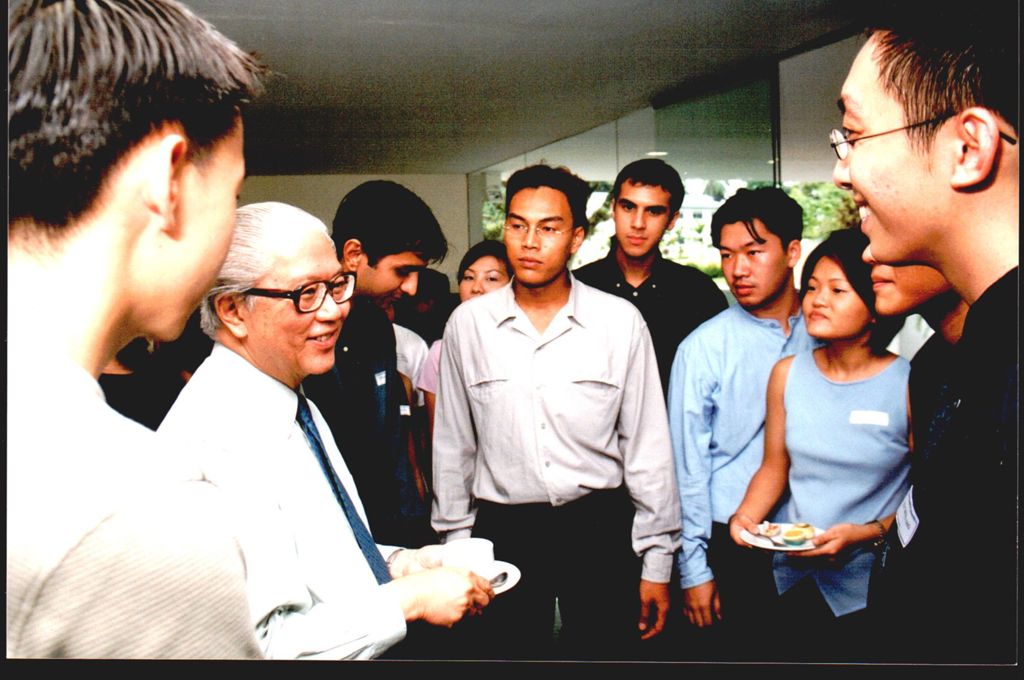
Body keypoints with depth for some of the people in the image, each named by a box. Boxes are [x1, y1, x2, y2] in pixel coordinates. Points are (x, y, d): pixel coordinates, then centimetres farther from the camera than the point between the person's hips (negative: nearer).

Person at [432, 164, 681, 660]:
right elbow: (453, 446, 8)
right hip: (503, 531, 1)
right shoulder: (467, 323, 0)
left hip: (600, 529, -1)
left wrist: (656, 563, 3)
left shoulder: (621, 321, -3)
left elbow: (647, 447, 1)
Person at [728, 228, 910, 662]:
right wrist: (744, 517, -8)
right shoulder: (788, 373, 2)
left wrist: (865, 534, -21)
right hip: (795, 578, 4)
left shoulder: (909, 386, -11)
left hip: (870, 591, -3)